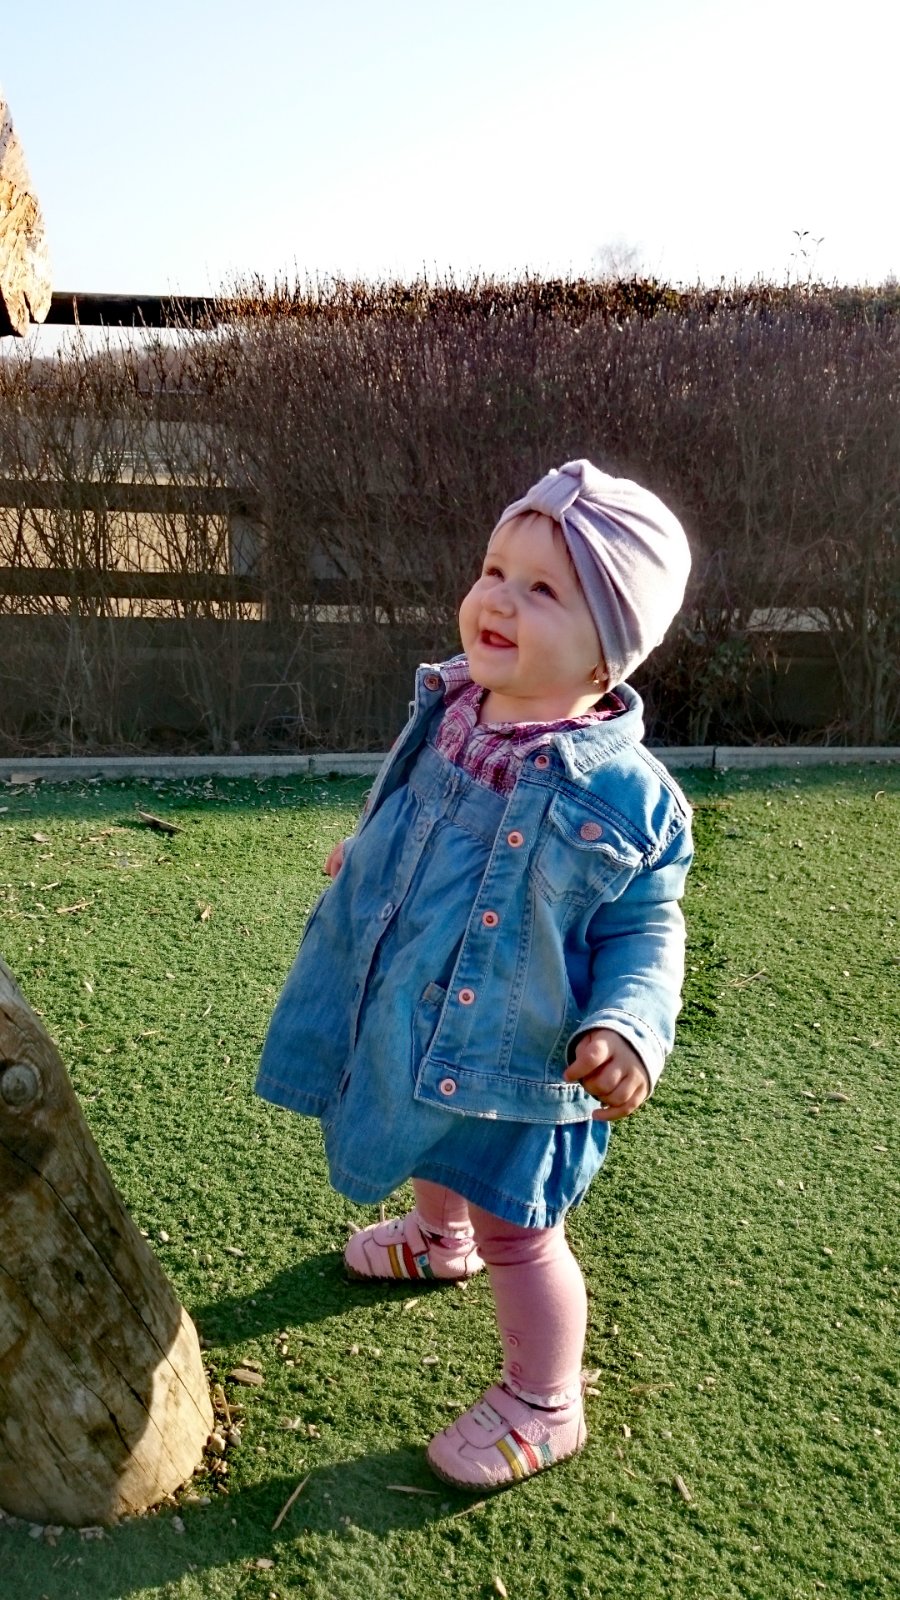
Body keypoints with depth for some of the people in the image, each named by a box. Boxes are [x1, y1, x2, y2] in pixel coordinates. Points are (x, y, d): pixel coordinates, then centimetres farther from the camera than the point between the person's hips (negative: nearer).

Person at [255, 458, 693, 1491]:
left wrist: (627, 1027, -32)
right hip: (408, 1025, 7)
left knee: (516, 1231, 12)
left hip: (516, 1063, -7)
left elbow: (645, 930, -16)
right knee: (434, 1156, 34)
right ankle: (441, 1239, 69)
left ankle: (543, 1407, 38)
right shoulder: (444, 715, -8)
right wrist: (364, 857, 29)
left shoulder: (622, 793, -27)